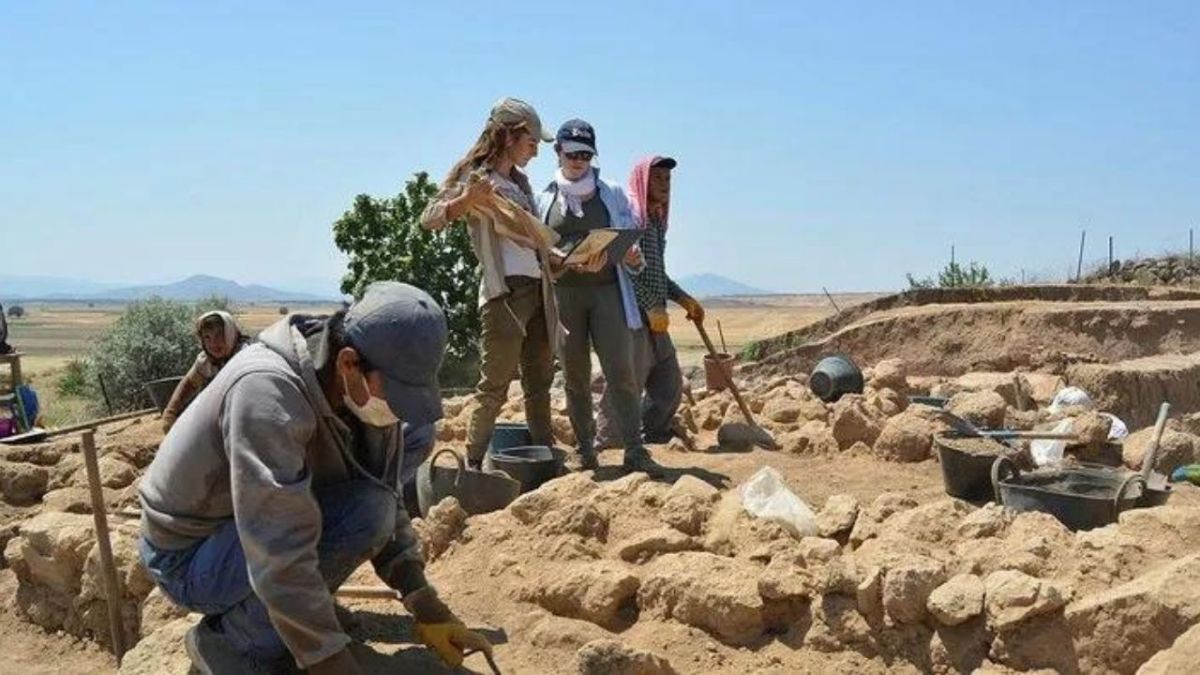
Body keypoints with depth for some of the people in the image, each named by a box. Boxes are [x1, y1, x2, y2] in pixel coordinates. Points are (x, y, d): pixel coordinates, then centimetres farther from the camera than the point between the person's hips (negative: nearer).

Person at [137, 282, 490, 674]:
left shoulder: (363, 391, -10)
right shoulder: (268, 391, -34)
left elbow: (388, 501, -1)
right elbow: (280, 560, -37)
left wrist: (426, 609, -9)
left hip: (259, 530, 8)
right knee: (363, 513, -27)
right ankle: (233, 639, -8)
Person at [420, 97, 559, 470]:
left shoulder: (520, 181, 18)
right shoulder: (474, 175, -3)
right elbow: (429, 219, -13)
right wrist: (466, 200, -30)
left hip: (537, 289, 8)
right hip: (505, 292, -8)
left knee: (539, 382, 13)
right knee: (494, 386, -6)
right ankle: (473, 463, 3)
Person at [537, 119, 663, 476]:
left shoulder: (612, 194, 12)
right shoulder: (545, 199, 11)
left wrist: (633, 257, -13)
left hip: (607, 289, 0)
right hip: (564, 292, 1)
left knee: (621, 371, -9)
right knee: (575, 376, 4)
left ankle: (635, 452, -8)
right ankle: (586, 450, 12)